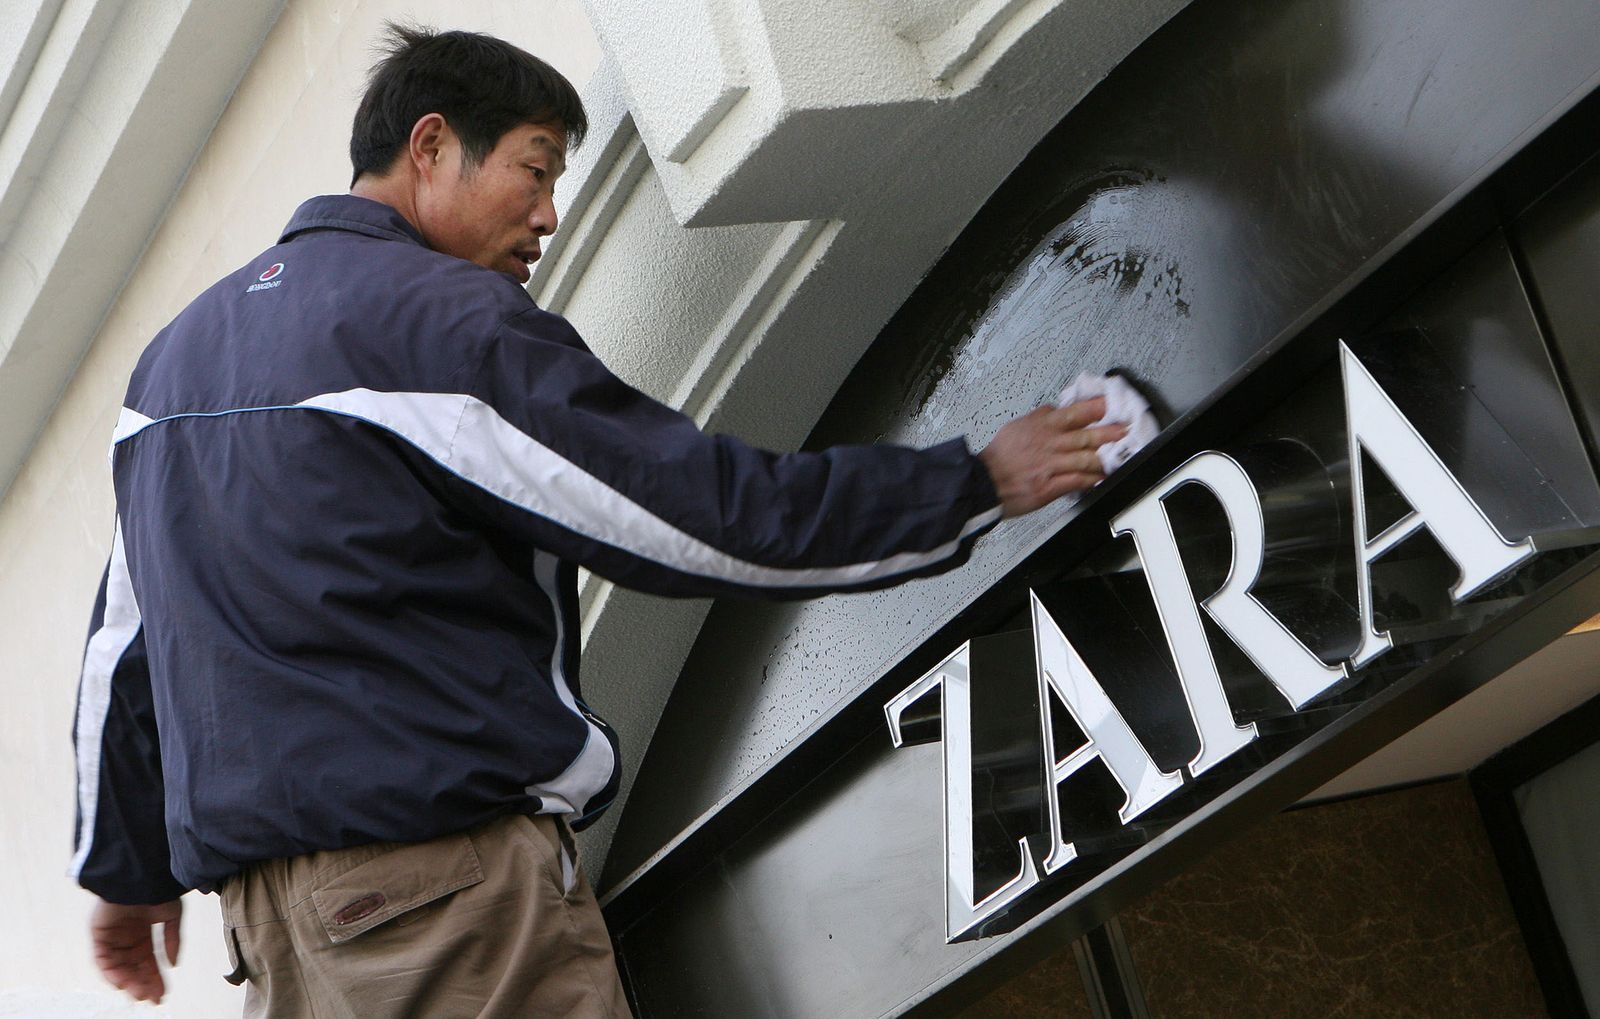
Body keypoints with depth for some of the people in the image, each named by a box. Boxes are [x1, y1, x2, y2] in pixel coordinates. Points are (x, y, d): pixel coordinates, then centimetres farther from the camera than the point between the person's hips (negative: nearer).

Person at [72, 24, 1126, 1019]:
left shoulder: (180, 348, 19)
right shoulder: (452, 320, -8)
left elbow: (124, 642, 23)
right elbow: (715, 515, -11)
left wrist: (127, 867, 32)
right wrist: (978, 485, -2)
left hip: (261, 899, 9)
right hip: (445, 866, -8)